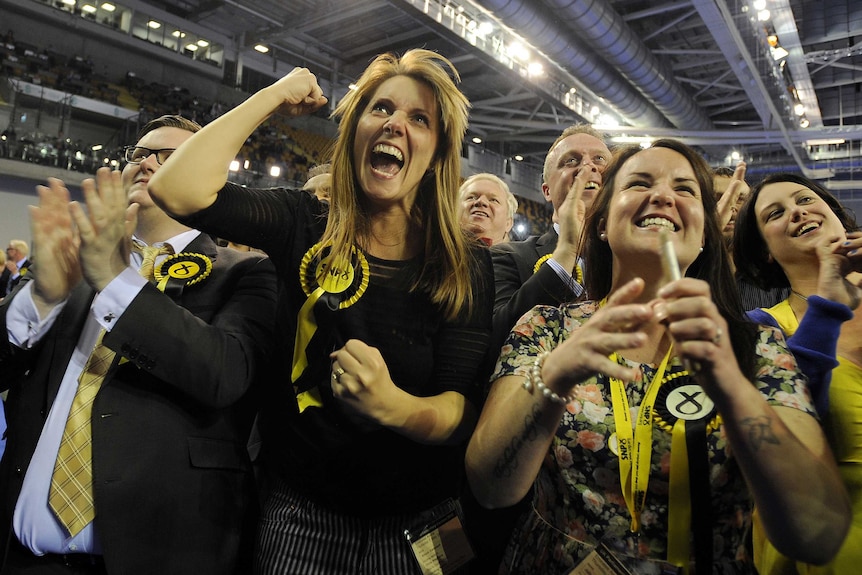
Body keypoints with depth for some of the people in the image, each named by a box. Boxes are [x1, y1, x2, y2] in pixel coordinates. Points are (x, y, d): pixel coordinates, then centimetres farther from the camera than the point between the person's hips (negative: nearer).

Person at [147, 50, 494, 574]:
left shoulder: (467, 267, -8)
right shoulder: (306, 228, -7)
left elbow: (461, 409, -12)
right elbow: (177, 190, -20)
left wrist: (392, 405, -34)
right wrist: (276, 94, -11)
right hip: (304, 513, 0)